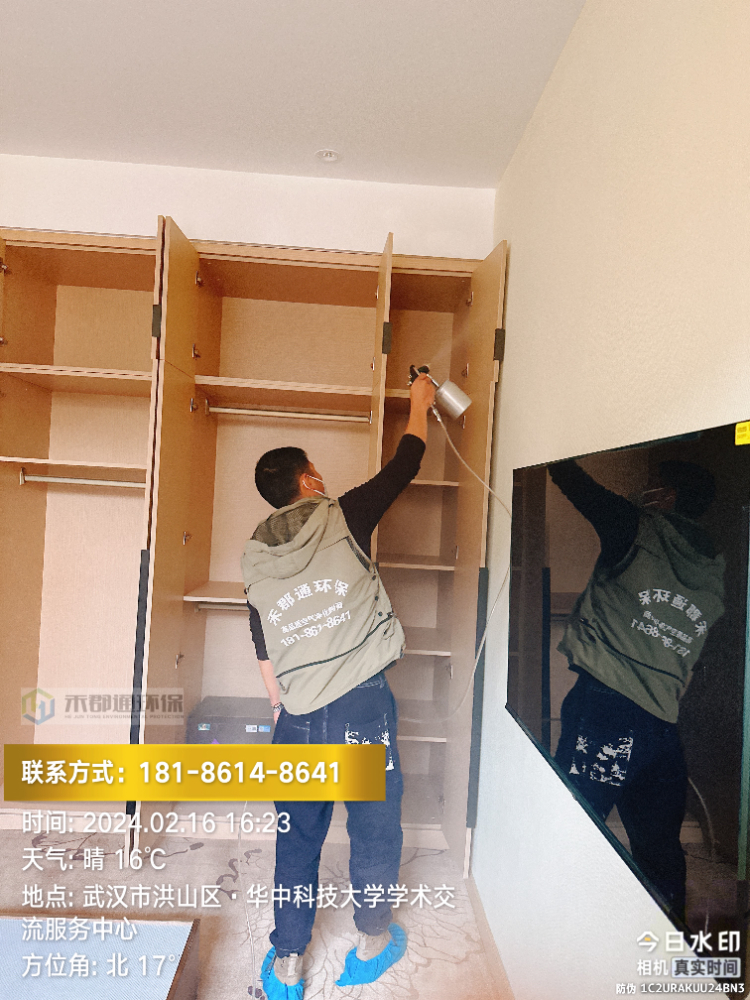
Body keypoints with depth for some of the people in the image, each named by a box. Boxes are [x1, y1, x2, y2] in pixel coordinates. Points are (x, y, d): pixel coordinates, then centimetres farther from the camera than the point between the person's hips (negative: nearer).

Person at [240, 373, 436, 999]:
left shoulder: (255, 558, 6)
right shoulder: (342, 518, -6)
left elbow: (265, 656, 11)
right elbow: (404, 466, 6)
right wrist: (419, 404, 22)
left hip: (299, 718, 4)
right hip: (363, 706, -4)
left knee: (298, 838, 18)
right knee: (374, 828, 16)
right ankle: (373, 944, 36)